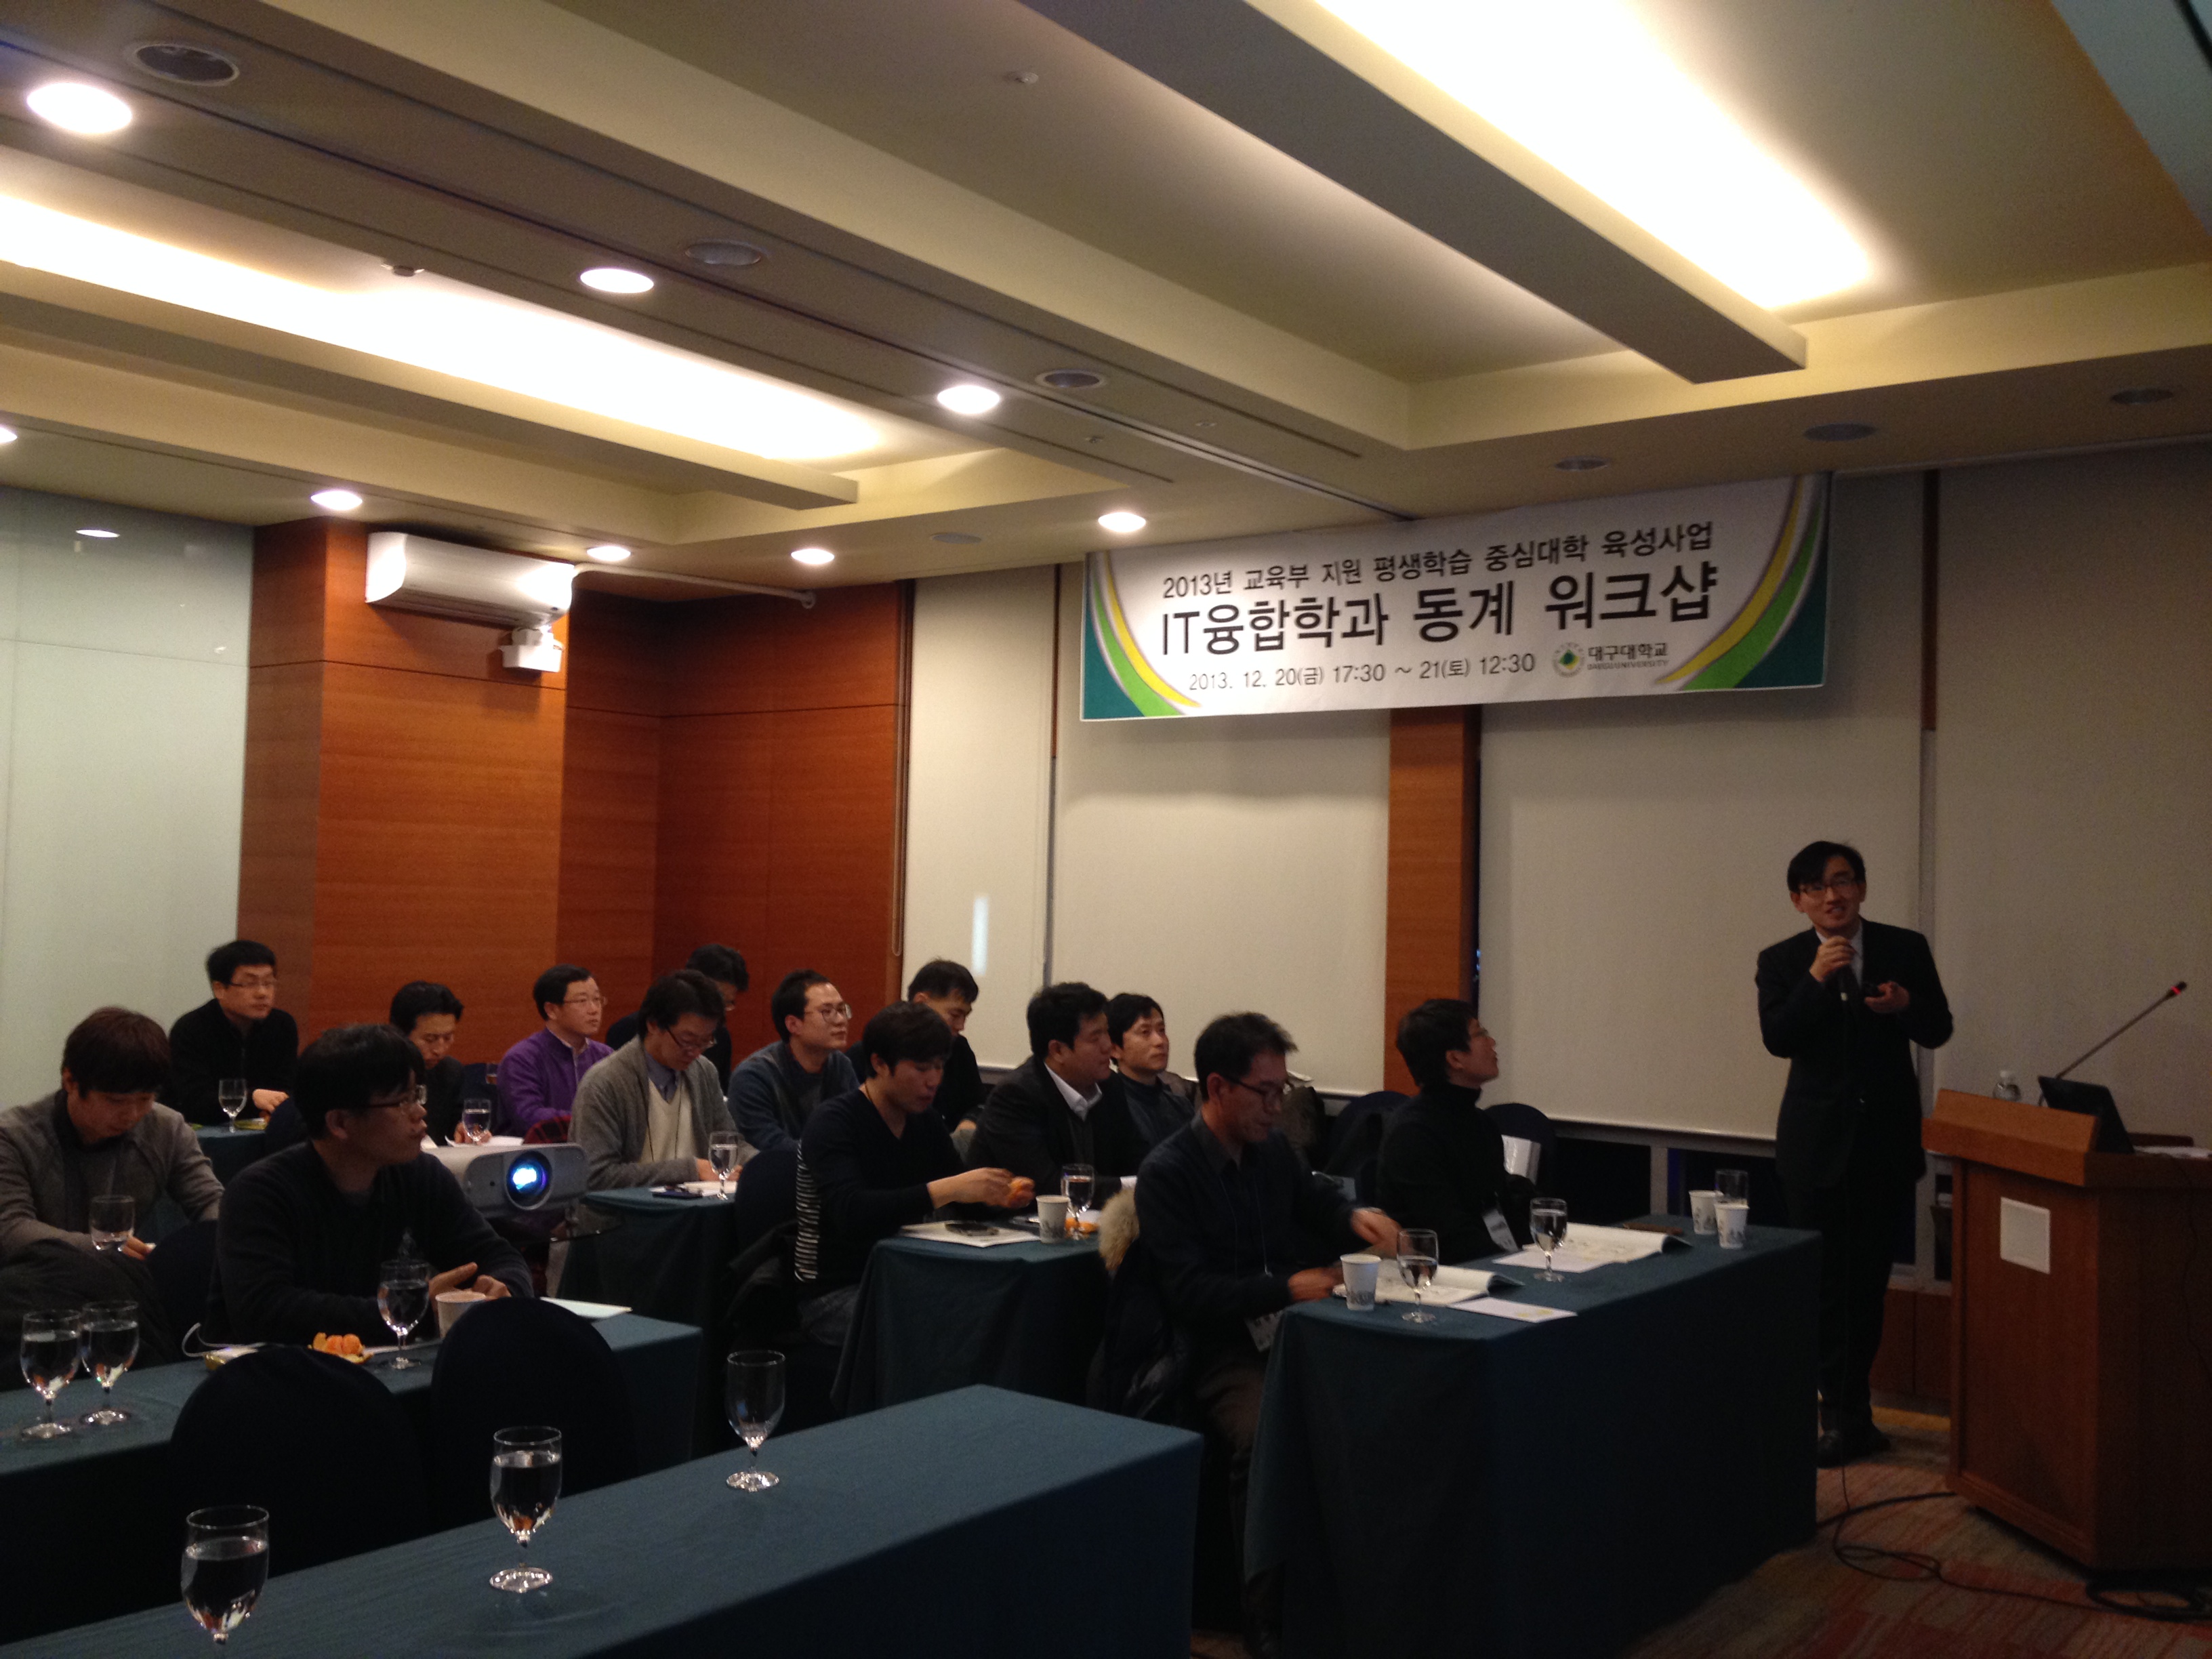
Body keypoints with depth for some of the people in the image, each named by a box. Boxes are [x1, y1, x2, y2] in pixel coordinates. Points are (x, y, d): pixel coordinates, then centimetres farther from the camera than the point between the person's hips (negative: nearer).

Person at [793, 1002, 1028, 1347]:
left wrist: (996, 1195, -8)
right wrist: (950, 1189, -36)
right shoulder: (832, 1124, -14)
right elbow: (852, 1213, -30)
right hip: (835, 1292, -7)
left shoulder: (926, 1119, 9)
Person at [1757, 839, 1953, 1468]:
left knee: (1870, 1275, 12)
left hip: (1887, 1134, 2)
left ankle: (1849, 1408, 26)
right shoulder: (1782, 961, -3)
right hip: (1818, 1137, -2)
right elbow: (1777, 1039, -14)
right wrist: (1816, 980, -27)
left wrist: (1906, 1004, -20)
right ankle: (1846, 1416, 7)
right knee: (1826, 1279, 0)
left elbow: (1938, 1031, 2)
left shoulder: (1906, 949, 1)